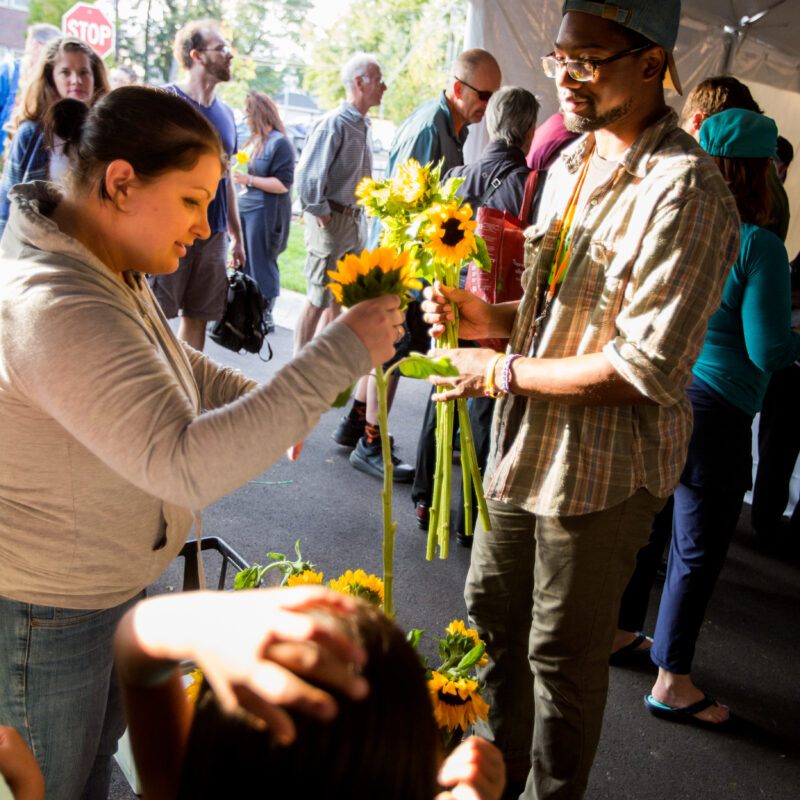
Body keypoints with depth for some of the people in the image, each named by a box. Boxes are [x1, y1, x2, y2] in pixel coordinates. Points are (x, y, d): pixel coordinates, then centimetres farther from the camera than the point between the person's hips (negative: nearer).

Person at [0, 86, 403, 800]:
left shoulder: (113, 270, -1)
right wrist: (340, 354, -41)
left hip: (109, 579, 9)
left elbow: (169, 366, 16)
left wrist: (272, 406, 2)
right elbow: (185, 463, -42)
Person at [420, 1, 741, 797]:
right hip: (525, 440, 9)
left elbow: (648, 366, -26)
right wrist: (492, 315, -3)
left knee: (563, 654, 9)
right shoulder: (570, 163, 7)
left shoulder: (686, 191, -21)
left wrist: (507, 372, -18)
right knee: (490, 611, 23)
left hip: (604, 464, -9)